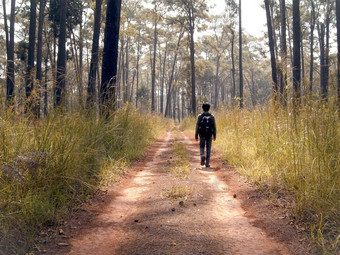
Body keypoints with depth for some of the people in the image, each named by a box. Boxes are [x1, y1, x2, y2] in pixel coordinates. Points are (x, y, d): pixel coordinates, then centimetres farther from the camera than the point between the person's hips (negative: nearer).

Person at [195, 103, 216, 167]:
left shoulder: (200, 116, -3)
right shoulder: (212, 116, 1)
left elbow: (197, 126, -5)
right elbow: (214, 126, 1)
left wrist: (196, 135, -1)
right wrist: (214, 136, 8)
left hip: (202, 134, -1)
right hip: (209, 135, 1)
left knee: (202, 147, 13)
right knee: (208, 148, 8)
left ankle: (202, 156, -18)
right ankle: (207, 163, 6)